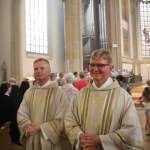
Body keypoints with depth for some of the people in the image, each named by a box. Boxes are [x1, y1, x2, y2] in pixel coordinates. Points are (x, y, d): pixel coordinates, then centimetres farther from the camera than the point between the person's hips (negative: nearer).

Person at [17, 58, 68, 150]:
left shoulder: (58, 92, -10)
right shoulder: (29, 92, 3)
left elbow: (61, 120, -13)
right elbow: (21, 115, 1)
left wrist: (40, 127, -16)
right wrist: (29, 127, -16)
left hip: (49, 141, -3)